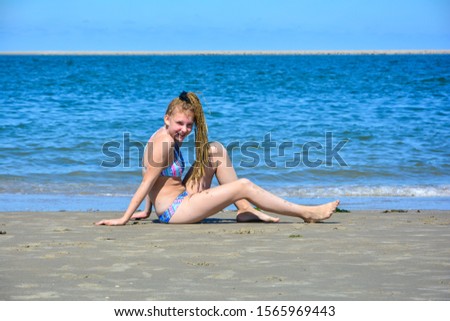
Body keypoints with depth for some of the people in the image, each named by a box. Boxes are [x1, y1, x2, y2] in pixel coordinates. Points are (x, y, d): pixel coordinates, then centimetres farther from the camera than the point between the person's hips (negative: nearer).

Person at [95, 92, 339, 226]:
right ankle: (307, 213, -7)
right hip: (174, 210, -10)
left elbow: (151, 180, 15)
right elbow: (147, 183, -19)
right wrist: (123, 220, -18)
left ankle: (244, 210, 4)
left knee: (216, 151, 12)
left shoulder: (167, 136, 9)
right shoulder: (164, 143, -18)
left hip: (180, 199, 10)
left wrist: (147, 211, 17)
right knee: (243, 185, -14)